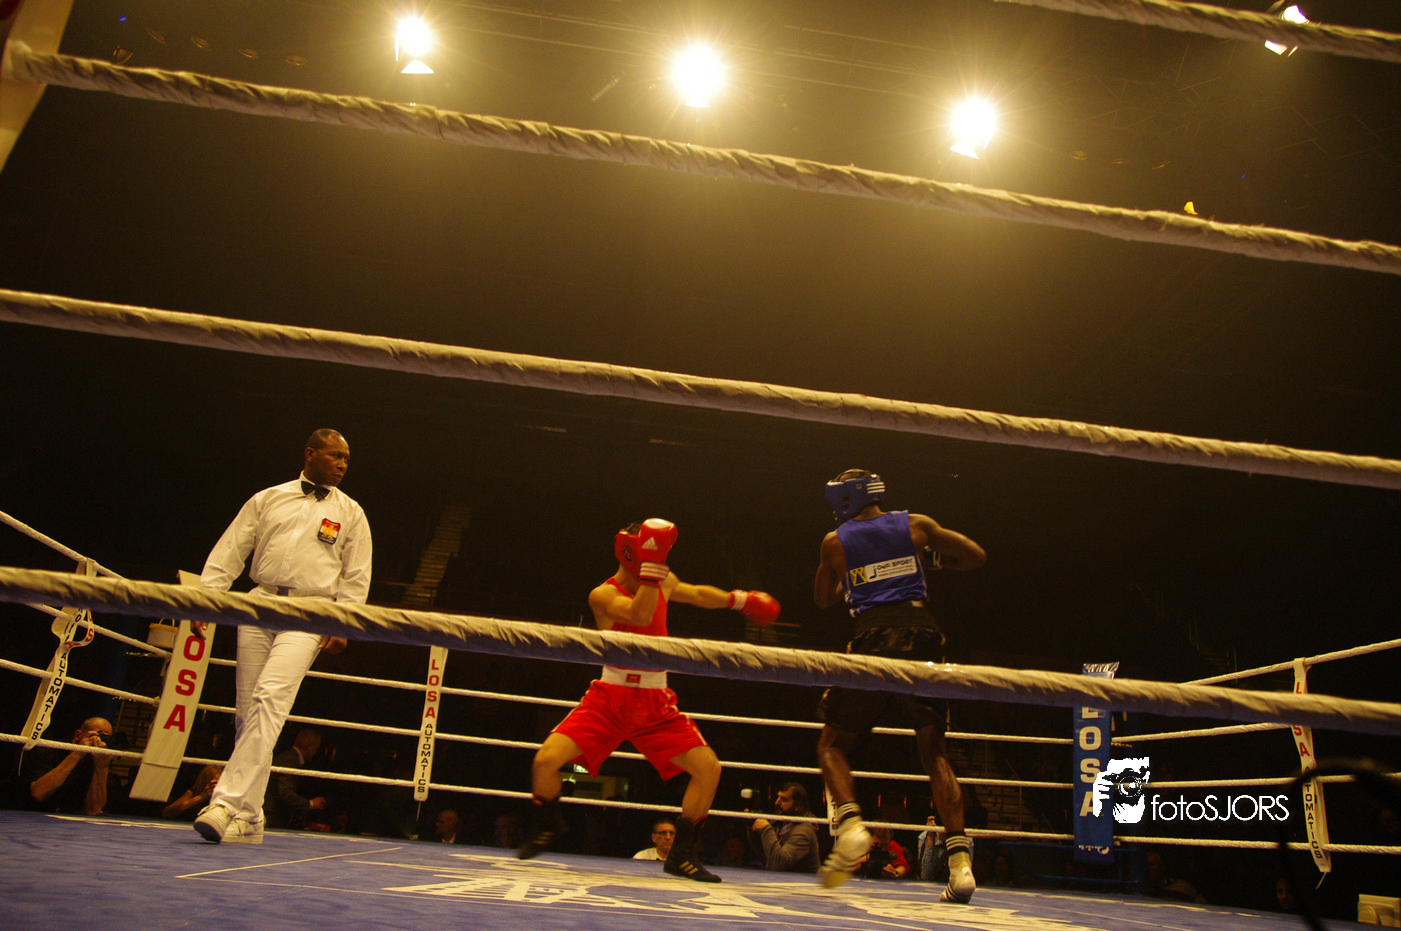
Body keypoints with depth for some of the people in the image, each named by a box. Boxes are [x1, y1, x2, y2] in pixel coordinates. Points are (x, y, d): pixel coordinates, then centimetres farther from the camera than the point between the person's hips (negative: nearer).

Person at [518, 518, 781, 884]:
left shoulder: (664, 582, 5)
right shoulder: (603, 594, -13)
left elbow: (698, 594, 26)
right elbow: (639, 614, -31)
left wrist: (739, 599, 25)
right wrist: (652, 564, -35)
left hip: (655, 702, 4)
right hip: (610, 695, -4)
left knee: (709, 768, -10)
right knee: (546, 760, -18)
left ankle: (681, 854, 8)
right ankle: (547, 825, 15)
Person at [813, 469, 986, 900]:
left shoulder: (834, 542, 10)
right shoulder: (916, 524, 12)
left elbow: (823, 598, 23)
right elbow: (977, 556, 15)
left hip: (874, 638, -2)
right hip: (921, 633, 2)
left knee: (832, 746, 11)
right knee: (934, 753, 10)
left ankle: (850, 825, -14)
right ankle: (960, 860, 0)